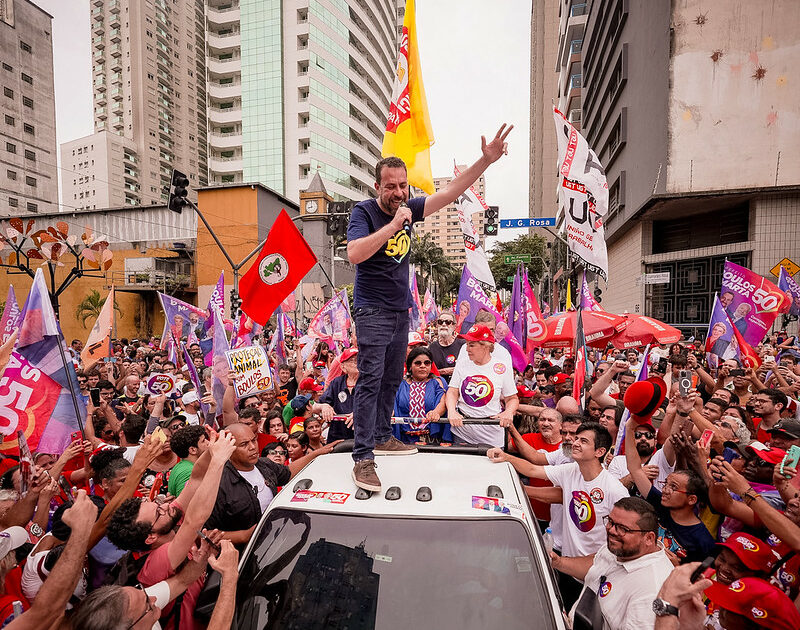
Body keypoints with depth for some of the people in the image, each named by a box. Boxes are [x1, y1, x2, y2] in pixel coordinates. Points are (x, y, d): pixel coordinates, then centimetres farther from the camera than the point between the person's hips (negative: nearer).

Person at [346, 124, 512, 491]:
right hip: (372, 311, -7)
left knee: (392, 378, 14)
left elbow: (449, 193, 4)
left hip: (400, 309, 7)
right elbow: (354, 254, -27)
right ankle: (363, 458, -6)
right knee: (371, 379, -11)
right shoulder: (364, 212, -11)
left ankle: (382, 438, 29)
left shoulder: (409, 207, 7)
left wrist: (486, 160, -3)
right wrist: (393, 224, -28)